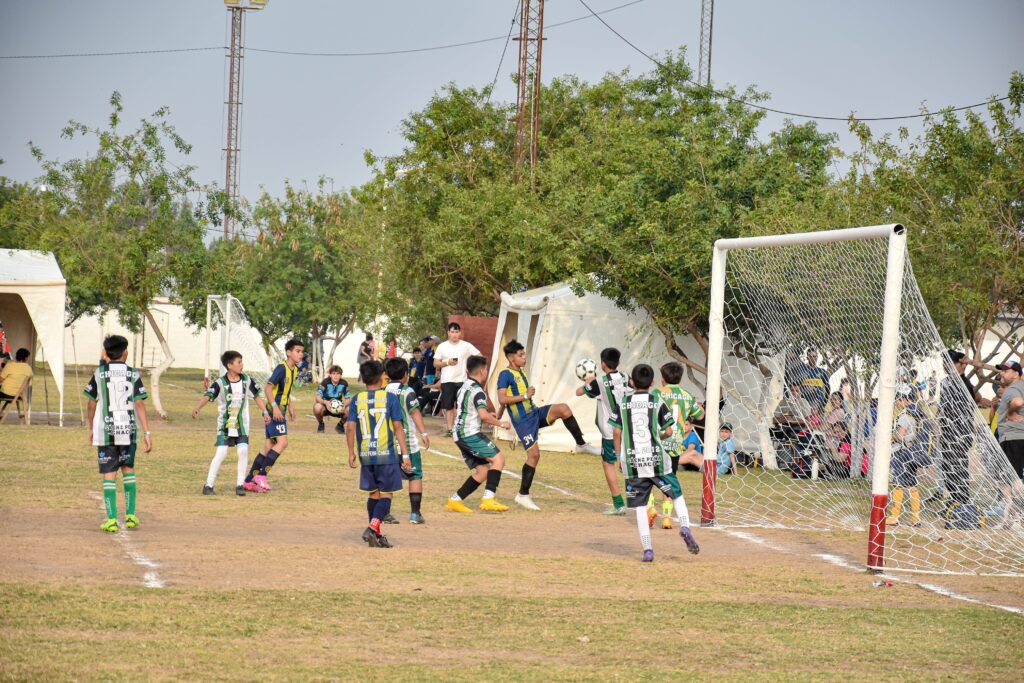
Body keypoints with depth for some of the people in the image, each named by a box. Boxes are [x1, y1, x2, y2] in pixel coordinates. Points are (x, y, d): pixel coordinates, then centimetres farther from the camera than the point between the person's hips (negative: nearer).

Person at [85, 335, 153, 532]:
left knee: (109, 475, 0)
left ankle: (112, 520, -5)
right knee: (128, 469, 19)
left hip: (105, 431, -1)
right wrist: (147, 432, -5)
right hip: (128, 431, 1)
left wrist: (91, 428, 18)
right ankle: (130, 515, 16)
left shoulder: (100, 374, -1)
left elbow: (92, 403, 4)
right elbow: (139, 404, -6)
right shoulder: (133, 375, -2)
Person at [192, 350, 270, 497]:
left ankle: (240, 484, -1)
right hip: (225, 424, -3)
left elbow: (257, 395, 13)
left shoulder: (247, 380, -1)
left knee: (243, 450, -12)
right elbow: (207, 396, -27)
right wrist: (197, 409, -44)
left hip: (242, 424, 3)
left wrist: (265, 412, 10)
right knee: (221, 453, -11)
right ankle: (208, 485, -4)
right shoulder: (220, 383, -14)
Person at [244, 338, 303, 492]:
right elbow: (268, 388, -21)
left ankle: (249, 481, 14)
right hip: (274, 411, -9)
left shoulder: (294, 370, 12)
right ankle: (261, 475, -14)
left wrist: (290, 406, 24)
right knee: (282, 442, -17)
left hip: (279, 411, 9)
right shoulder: (282, 368, -16)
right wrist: (275, 407, -28)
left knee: (270, 444, 9)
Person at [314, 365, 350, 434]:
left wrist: (344, 405, -31)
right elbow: (317, 397, -24)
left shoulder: (344, 383, -11)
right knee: (317, 407, -37)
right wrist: (325, 402, -46)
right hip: (325, 406, -2)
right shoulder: (325, 382, -18)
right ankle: (320, 424, -3)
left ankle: (340, 425, 6)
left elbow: (348, 398, -7)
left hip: (338, 408, 2)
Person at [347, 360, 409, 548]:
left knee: (373, 494, 14)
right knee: (386, 495, 0)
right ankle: (373, 527, -21)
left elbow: (351, 428, 0)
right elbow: (398, 427, -8)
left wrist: (351, 453, 11)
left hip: (366, 455, 3)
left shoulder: (357, 400, 2)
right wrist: (405, 455, -4)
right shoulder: (390, 398, -6)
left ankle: (376, 535, 19)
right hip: (387, 455, -3)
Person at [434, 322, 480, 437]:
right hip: (447, 381, 1)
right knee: (448, 406, 3)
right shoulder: (442, 347, 4)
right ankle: (449, 429, 8)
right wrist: (447, 362, -13)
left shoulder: (466, 346, 1)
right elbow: (435, 363, 4)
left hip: (461, 380, -1)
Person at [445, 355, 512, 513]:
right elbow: (484, 415, -26)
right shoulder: (477, 391, -13)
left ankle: (455, 500, 11)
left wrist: (485, 416, 33)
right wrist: (500, 423, -11)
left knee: (482, 470, 11)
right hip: (470, 434, -10)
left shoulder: (463, 388, 17)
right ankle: (488, 499, -23)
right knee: (498, 459, -13)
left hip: (459, 435, 10)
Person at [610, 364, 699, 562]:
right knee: (677, 494, 15)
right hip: (657, 460, -1)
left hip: (632, 462, 1)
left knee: (640, 507, 3)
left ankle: (647, 549, -2)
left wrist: (619, 456, 13)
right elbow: (668, 431, -2)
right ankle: (685, 526, -8)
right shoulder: (657, 402, -1)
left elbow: (617, 432, 2)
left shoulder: (622, 403, 3)